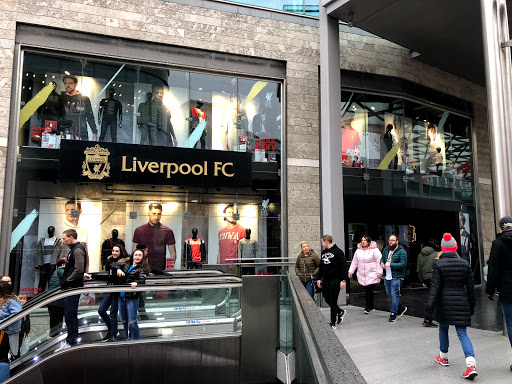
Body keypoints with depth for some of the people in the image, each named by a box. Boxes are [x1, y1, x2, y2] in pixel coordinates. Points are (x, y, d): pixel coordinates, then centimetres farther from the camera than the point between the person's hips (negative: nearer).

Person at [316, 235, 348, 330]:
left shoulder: (338, 252, -9)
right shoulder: (323, 252, 13)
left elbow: (343, 266, -13)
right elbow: (321, 266, 20)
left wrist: (343, 280, -18)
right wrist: (319, 278, 17)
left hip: (335, 280, -7)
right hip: (325, 280, 7)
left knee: (333, 301, -3)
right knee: (327, 299, 10)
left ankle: (333, 323, 8)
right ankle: (340, 312, 33)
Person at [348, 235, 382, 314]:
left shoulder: (374, 250, -6)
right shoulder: (358, 250, 10)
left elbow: (379, 262, -8)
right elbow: (354, 262, 16)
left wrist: (379, 273, -12)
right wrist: (351, 271, 13)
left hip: (372, 275, -5)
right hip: (362, 275, 5)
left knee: (369, 290, -8)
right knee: (367, 291, 8)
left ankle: (368, 307, 0)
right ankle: (371, 306, 21)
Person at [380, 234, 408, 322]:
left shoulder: (402, 252, -12)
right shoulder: (386, 249, 10)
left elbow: (403, 264, -20)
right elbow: (382, 258, 24)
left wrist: (390, 264, -22)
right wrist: (382, 263, 0)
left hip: (396, 277, -8)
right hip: (387, 277, 8)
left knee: (394, 295, -6)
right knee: (389, 294, 18)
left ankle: (393, 314, 5)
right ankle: (401, 308, 37)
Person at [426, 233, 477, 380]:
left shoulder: (438, 264, -9)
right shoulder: (465, 264, 1)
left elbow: (435, 286, -14)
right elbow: (471, 287, 6)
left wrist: (430, 304, -13)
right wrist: (471, 306, 16)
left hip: (444, 302, -2)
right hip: (461, 303, 2)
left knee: (443, 328, 18)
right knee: (462, 333, 4)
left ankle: (443, 357, 33)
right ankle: (471, 364, -13)